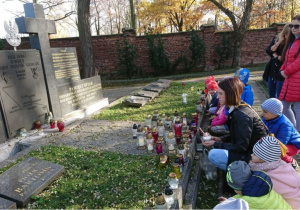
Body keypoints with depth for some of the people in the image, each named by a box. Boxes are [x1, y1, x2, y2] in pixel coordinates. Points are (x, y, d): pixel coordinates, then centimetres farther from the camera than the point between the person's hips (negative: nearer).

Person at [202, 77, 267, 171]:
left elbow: (241, 148, -22)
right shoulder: (236, 109, 2)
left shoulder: (242, 115, -26)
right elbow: (235, 135, 13)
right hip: (248, 149, 9)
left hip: (255, 156, -9)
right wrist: (220, 139, -2)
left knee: (213, 155, -19)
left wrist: (215, 144, -17)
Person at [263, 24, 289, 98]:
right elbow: (269, 51, -2)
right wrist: (279, 42, -11)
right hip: (272, 71, 5)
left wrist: (276, 56, -9)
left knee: (280, 97, -3)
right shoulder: (276, 38, 4)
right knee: (271, 95, 17)